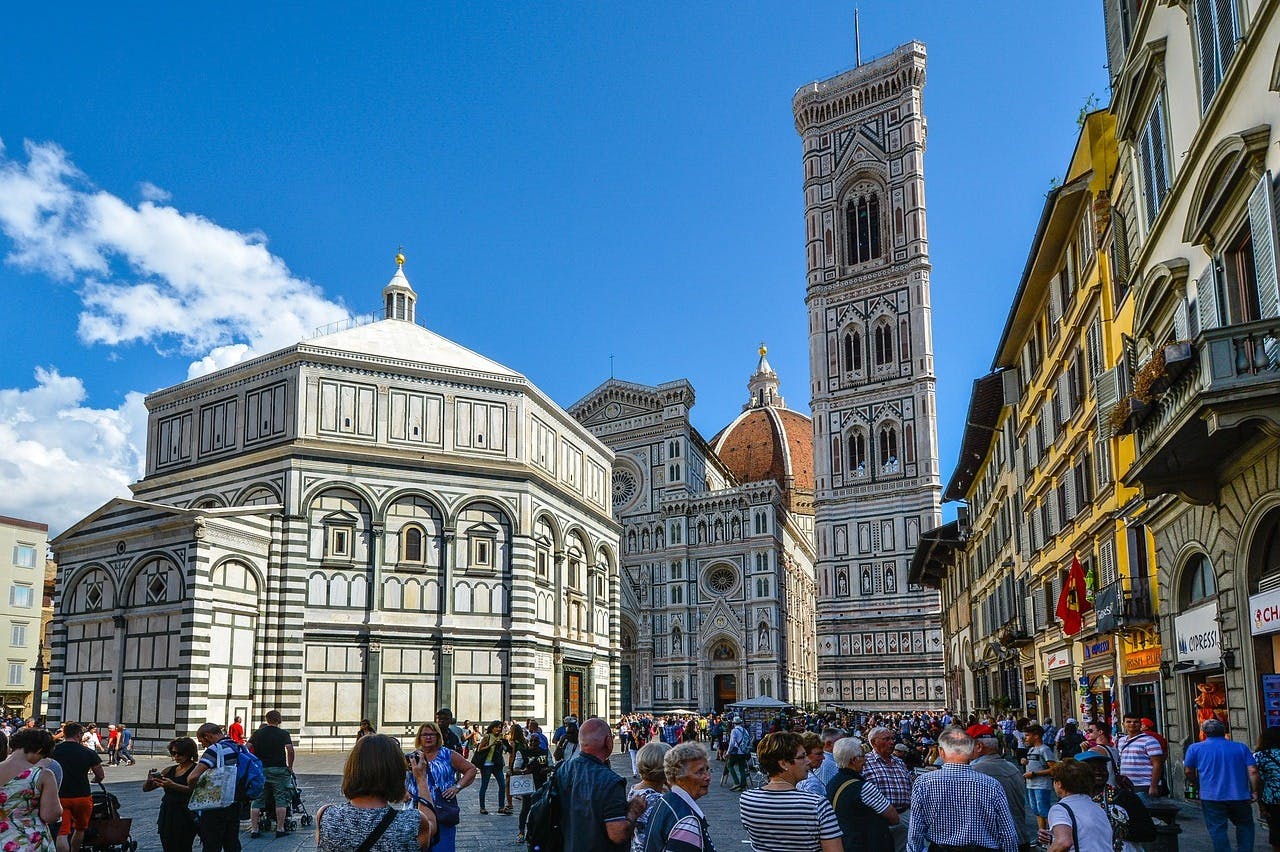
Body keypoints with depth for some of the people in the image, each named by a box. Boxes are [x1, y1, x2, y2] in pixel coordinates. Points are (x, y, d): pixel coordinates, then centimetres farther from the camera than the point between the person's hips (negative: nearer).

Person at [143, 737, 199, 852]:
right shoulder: (169, 770, 15)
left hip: (184, 817, -7)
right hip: (166, 815, 7)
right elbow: (145, 788, 14)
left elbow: (192, 790, -21)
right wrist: (150, 780, -8)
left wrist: (173, 785, -34)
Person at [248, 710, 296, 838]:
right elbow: (290, 750, -12)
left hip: (260, 770, 3)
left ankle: (254, 829, 6)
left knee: (257, 800, 8)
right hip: (279, 770, -3)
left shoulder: (257, 733, 9)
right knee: (281, 800, 2)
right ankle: (280, 829, 0)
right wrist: (290, 767, -3)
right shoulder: (283, 734, -1)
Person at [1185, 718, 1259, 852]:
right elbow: (1253, 771, -1)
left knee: (1217, 829, 5)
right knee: (1245, 826, 20)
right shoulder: (1241, 747, 6)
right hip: (1240, 796, 2)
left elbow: (1188, 771, 6)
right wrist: (1254, 792, 6)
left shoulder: (1195, 748, 1)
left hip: (1211, 797, -2)